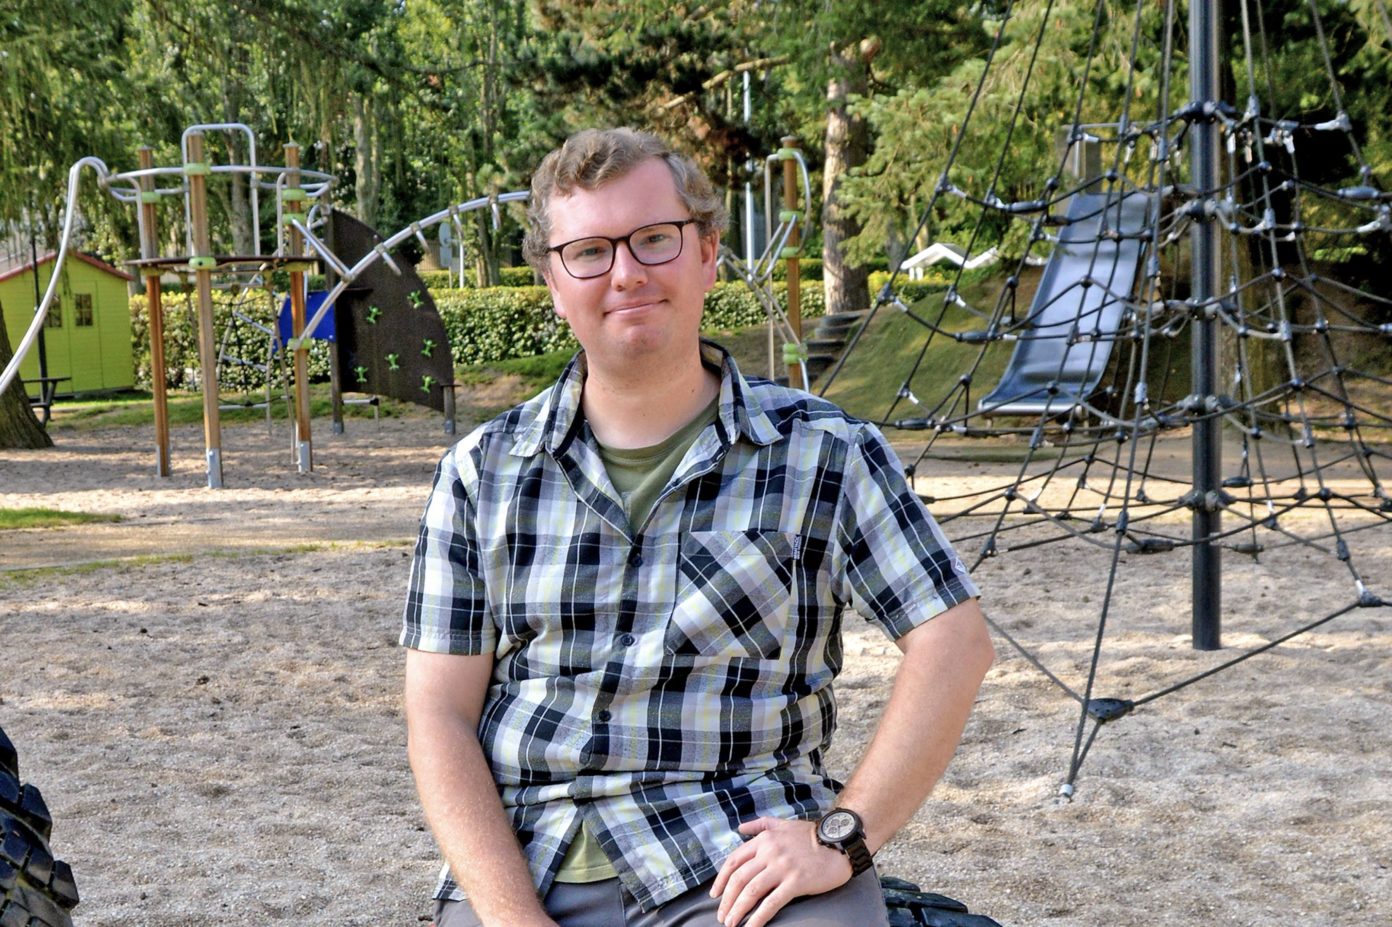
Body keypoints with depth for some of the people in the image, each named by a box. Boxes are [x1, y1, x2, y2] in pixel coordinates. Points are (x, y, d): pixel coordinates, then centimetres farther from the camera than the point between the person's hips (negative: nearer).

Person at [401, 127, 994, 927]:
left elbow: (955, 641, 1)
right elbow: (440, 717, 4)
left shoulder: (822, 453, 4)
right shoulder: (483, 472, 8)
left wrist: (843, 834, -8)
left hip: (740, 860, -1)